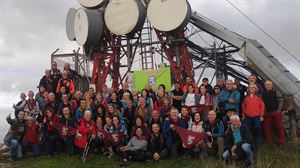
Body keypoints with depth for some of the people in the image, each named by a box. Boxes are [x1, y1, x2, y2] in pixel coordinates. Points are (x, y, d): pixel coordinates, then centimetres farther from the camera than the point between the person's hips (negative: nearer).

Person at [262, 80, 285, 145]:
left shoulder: (276, 92, -2)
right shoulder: (264, 94, 11)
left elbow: (281, 101, -6)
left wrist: (279, 110, -12)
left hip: (276, 112, -5)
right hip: (268, 113, 5)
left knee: (279, 126, -3)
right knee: (266, 126, 3)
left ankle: (282, 142, 5)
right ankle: (269, 141, 14)